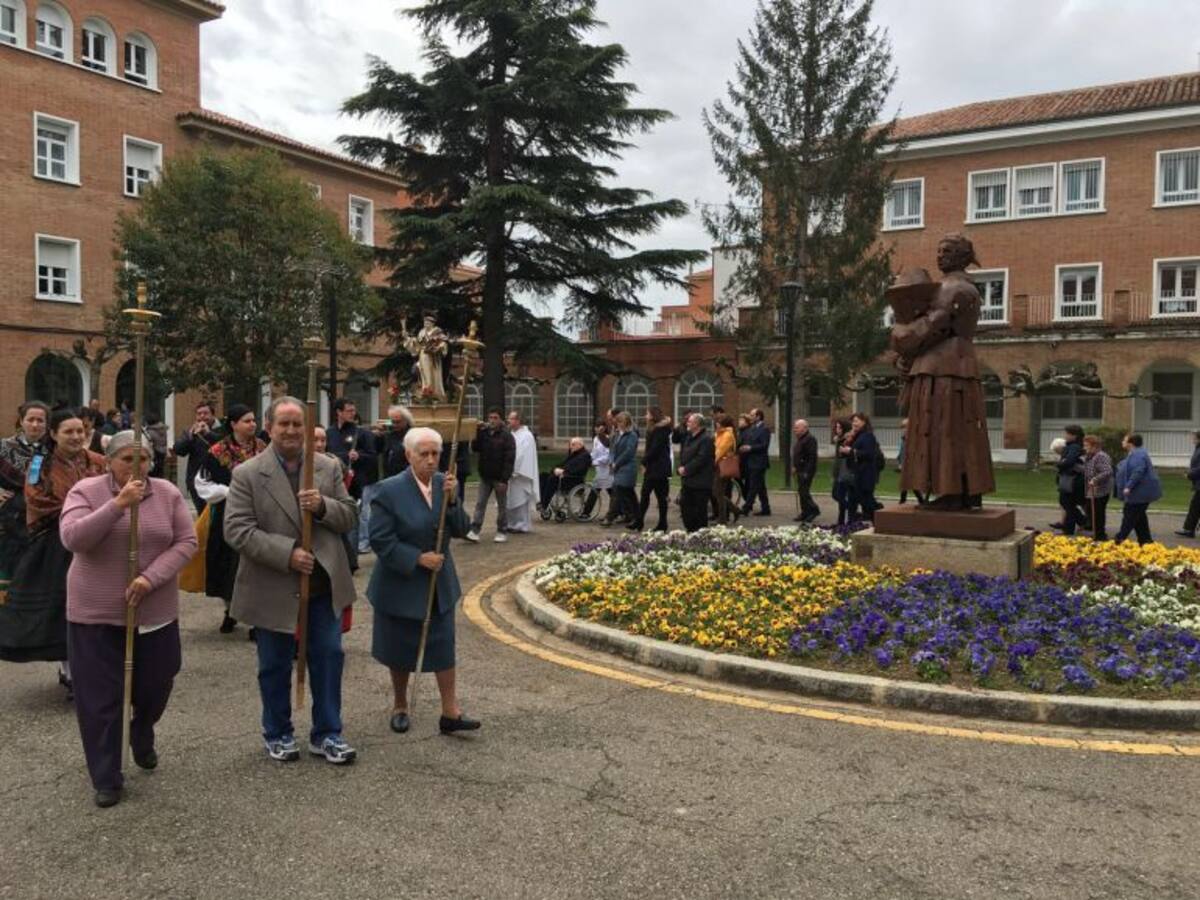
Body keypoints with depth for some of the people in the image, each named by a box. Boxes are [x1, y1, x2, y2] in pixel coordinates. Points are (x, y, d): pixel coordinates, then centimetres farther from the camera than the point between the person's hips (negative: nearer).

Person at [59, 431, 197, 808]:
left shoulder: (168, 494, -1)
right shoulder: (85, 491, -6)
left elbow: (186, 542, -5)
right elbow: (72, 538, -20)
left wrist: (151, 578, -18)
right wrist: (118, 504, -27)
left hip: (156, 612, 2)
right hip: (95, 613, -2)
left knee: (155, 685, 13)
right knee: (99, 698, 4)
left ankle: (143, 735, 46)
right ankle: (106, 779, 19)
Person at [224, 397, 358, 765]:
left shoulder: (328, 468, 3)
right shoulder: (247, 474, -7)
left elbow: (349, 517, 4)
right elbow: (237, 530, -14)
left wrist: (323, 507, -18)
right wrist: (287, 553, -23)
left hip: (324, 584, 3)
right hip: (273, 588, -2)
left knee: (328, 658, 8)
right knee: (275, 665, 13)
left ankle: (326, 733, 24)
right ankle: (277, 734, 32)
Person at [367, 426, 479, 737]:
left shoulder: (445, 483, -1)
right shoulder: (390, 490, -15)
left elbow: (461, 530, -3)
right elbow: (380, 539, -16)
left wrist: (452, 500, -20)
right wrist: (418, 558, -21)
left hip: (440, 583, 4)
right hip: (401, 585, -3)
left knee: (445, 648, 3)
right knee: (401, 651, 12)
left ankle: (451, 713, 9)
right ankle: (400, 707, 32)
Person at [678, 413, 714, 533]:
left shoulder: (706, 439, -14)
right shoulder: (689, 437, 15)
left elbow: (701, 459, -21)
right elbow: (682, 453, 18)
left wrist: (686, 469, -17)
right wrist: (681, 467, 0)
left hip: (701, 482, -9)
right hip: (688, 480, 9)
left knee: (700, 509, -1)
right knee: (685, 505, 10)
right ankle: (690, 530, 20)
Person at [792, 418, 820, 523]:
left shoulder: (810, 439, -16)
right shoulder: (799, 439, 16)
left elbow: (812, 457, -21)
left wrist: (807, 472, -24)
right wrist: (795, 467, 16)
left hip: (806, 471, -10)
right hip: (800, 471, 10)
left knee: (803, 492, -11)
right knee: (801, 492, 12)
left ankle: (814, 510, 1)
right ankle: (805, 513, 18)